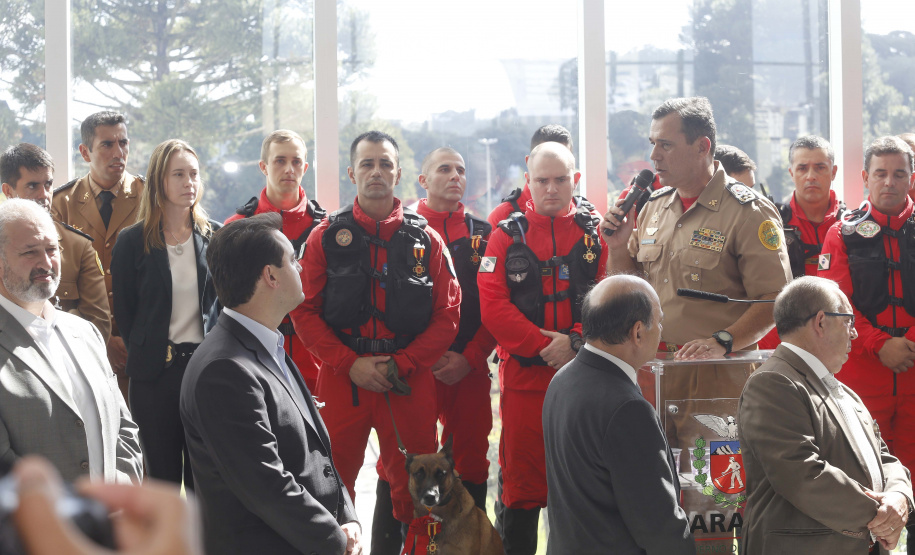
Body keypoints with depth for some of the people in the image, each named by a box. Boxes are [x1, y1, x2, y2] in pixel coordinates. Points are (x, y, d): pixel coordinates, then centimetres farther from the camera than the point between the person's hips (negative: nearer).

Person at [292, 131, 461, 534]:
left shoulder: (425, 239, 6)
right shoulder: (327, 236, 5)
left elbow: (447, 316, 3)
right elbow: (305, 311, 1)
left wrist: (400, 364, -8)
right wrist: (350, 364, -10)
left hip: (409, 382, 1)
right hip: (340, 379, 0)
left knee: (413, 489, 5)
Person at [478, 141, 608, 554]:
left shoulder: (598, 234, 6)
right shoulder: (507, 237, 5)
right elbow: (493, 305, -4)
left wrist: (576, 341, -16)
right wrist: (544, 345, -13)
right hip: (524, 375, 0)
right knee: (521, 479, 3)